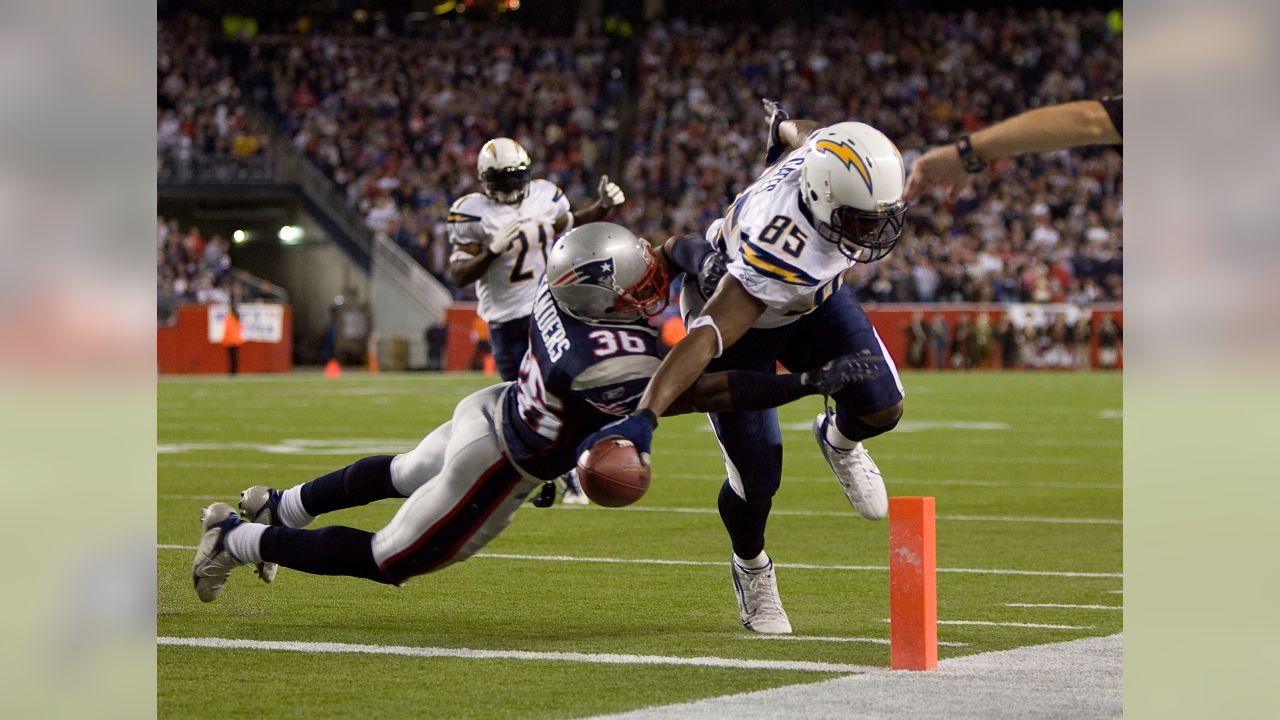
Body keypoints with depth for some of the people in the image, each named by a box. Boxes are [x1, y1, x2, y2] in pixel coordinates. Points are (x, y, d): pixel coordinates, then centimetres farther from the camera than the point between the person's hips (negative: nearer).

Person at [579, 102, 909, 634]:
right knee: (757, 471, -7)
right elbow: (709, 335, -48)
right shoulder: (783, 246, -46)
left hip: (811, 299, 6)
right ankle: (751, 569, 25)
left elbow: (796, 131, -3)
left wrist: (784, 123, 20)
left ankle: (840, 440, 28)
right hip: (736, 307, -6)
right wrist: (644, 419, -54)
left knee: (880, 408, -9)